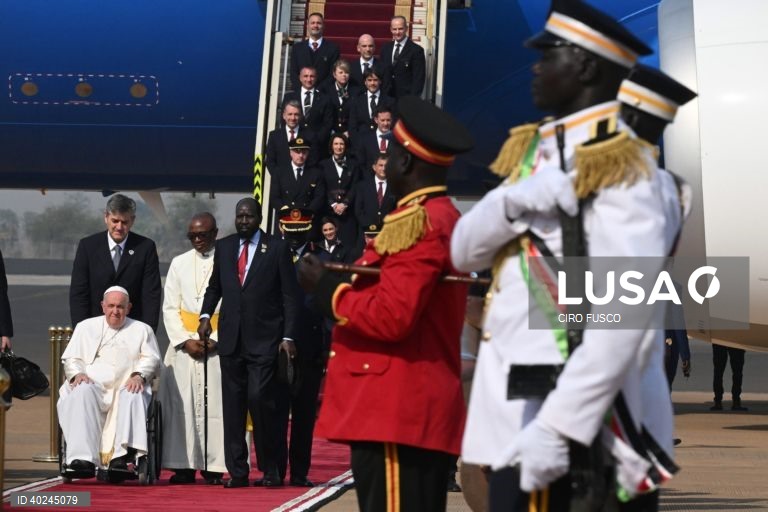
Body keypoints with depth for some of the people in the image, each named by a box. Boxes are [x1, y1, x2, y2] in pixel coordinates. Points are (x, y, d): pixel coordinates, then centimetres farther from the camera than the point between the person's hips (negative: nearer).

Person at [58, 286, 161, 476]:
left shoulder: (142, 330, 22)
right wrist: (77, 374, -6)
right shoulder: (86, 327, 25)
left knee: (134, 397, -36)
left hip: (126, 387, 0)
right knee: (83, 392, -35)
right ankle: (83, 458, -46)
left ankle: (122, 456, -49)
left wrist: (139, 375, -12)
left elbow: (151, 359, 9)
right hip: (92, 384, 0)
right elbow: (70, 358, 17)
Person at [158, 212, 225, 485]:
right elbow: (170, 308, 9)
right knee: (181, 404, -2)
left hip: (217, 347, -3)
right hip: (183, 345, 3)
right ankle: (183, 465, 1)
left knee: (215, 405, -5)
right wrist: (185, 340, -5)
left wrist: (215, 339, -12)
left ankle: (214, 467, -2)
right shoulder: (179, 263, 12)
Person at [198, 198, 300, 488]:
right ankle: (237, 472, 8)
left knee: (259, 398, -14)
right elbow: (215, 286, 22)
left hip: (264, 340, -4)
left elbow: (290, 295, 0)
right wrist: (206, 314, 4)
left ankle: (270, 470, -2)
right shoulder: (223, 247, 12)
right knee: (233, 404, 3)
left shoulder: (277, 249, 1)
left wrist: (288, 336, -6)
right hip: (231, 339, 4)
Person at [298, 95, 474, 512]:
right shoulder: (444, 219, 19)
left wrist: (326, 287, -8)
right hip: (422, 415, 10)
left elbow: (391, 317, -21)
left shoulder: (418, 224, -13)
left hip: (396, 415, -10)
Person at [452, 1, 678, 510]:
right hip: (513, 403, 9)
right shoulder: (534, 152, 14)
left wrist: (558, 424, -27)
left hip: (562, 408, -9)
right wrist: (514, 201, -11)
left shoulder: (621, 167, -14)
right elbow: (464, 251, 11)